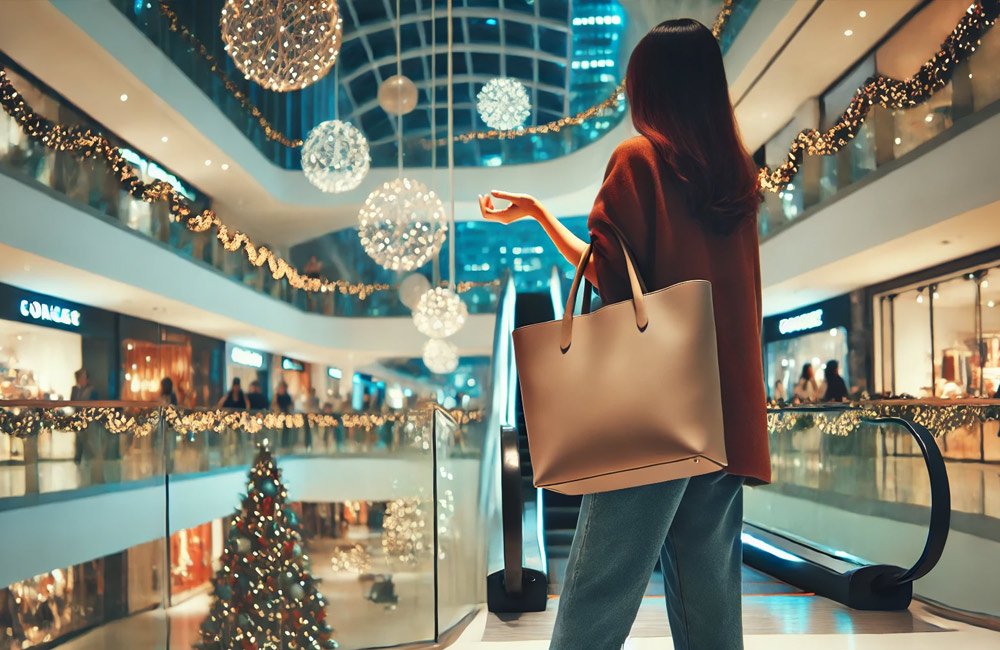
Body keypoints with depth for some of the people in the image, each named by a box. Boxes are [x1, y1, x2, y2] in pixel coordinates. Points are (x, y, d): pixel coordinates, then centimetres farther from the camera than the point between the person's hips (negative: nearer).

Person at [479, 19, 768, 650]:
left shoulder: (640, 157, -3)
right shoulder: (738, 174, 15)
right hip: (730, 409, 6)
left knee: (598, 596, -4)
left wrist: (537, 211, 2)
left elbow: (608, 274, -8)